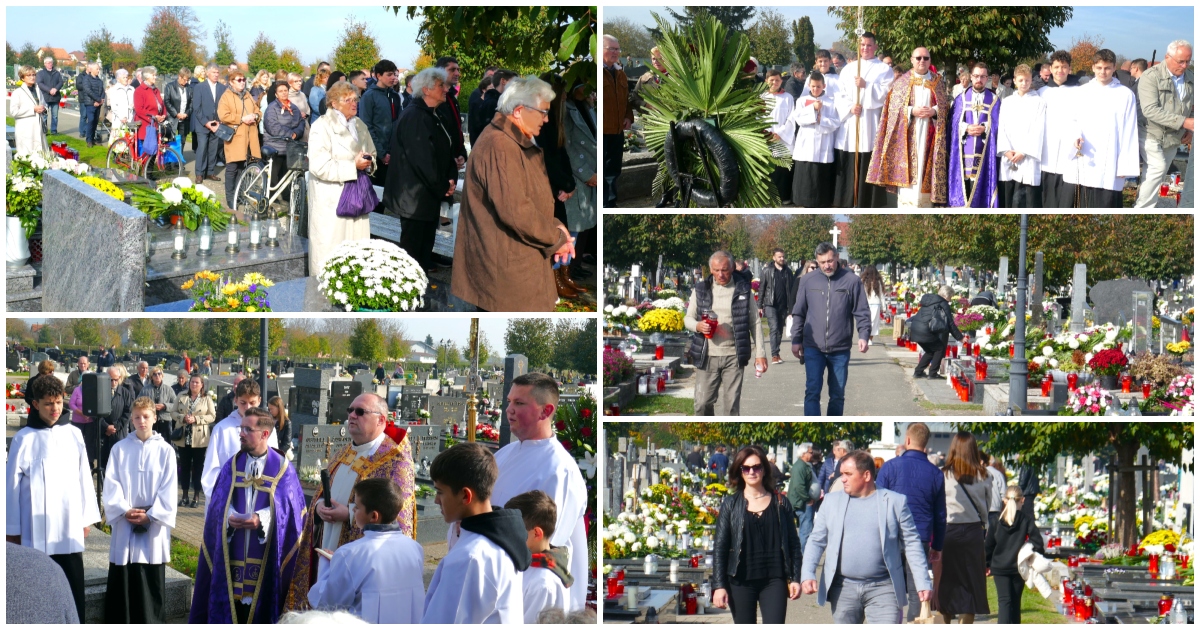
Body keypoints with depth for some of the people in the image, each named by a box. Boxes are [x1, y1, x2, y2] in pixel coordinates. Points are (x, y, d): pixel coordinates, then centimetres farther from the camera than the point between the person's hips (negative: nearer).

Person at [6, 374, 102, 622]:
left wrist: (86, 517, 10)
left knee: (73, 591, 1)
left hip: (69, 527, 2)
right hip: (36, 529, -2)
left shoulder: (73, 434, 5)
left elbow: (84, 477, 10)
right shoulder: (24, 439, -2)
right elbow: (11, 484, 0)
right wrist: (12, 529, 1)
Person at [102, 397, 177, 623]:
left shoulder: (165, 451, 1)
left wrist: (151, 515, -12)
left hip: (154, 525, -1)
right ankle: (120, 623, 8)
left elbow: (168, 489, -2)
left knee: (152, 582, 3)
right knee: (122, 580, 2)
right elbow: (111, 484, -1)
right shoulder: (120, 449, 3)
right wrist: (124, 511, -13)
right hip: (124, 523, 1)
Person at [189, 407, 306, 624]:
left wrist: (260, 519, -25)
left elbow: (286, 507, -9)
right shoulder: (232, 465, 9)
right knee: (230, 597, 4)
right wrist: (229, 516, -19)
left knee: (262, 603, 1)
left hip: (265, 556, -3)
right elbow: (219, 501, 2)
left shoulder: (283, 469, -1)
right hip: (232, 551, 3)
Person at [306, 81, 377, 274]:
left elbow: (373, 156, 23)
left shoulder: (360, 126, 13)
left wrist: (369, 162, -3)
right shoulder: (322, 127, -9)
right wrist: (353, 166, -18)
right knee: (330, 249, -4)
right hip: (331, 199, -6)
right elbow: (319, 166, -18)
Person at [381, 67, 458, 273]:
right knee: (412, 248, -4)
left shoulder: (434, 117, 14)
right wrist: (442, 188, -15)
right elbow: (421, 158, -22)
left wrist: (451, 180, 0)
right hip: (415, 196, -10)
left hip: (431, 197, 10)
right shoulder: (413, 117, -18)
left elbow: (447, 154, 17)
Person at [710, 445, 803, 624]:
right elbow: (719, 547, 1)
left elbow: (793, 543, 7)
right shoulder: (730, 504, 3)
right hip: (741, 581, 0)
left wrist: (795, 578, 0)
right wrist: (719, 585, -5)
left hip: (774, 580, 0)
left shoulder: (780, 503, 5)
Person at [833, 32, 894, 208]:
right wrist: (849, 107, -9)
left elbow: (886, 94, -6)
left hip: (871, 124, -3)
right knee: (848, 166, 1)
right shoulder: (848, 69, 16)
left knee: (870, 166, -6)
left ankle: (869, 205, -4)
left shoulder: (884, 69, 6)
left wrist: (866, 86, -15)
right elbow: (839, 94, 9)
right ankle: (848, 204, 6)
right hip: (849, 125, 3)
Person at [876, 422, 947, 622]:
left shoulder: (891, 466, -4)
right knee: (917, 593, 3)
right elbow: (940, 514, 10)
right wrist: (937, 546, 18)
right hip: (921, 540, 1)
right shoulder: (935, 474, 4)